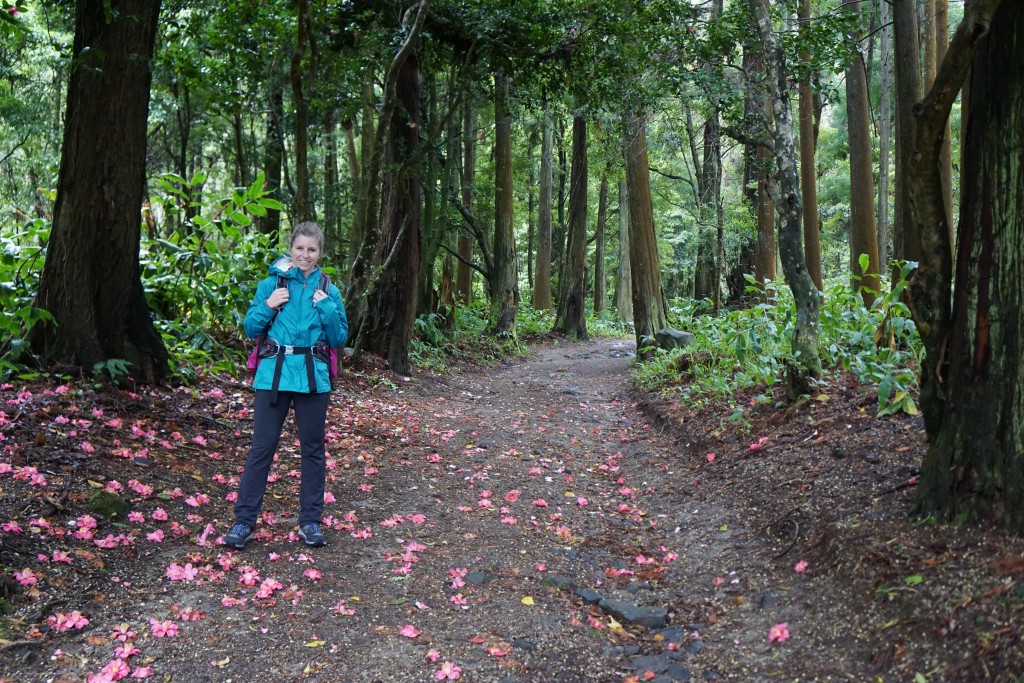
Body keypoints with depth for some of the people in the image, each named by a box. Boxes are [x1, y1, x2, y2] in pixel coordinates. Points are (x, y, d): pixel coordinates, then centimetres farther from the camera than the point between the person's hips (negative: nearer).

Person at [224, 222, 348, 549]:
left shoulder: (328, 291, 7)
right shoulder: (271, 284, 5)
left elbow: (339, 338, 5)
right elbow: (250, 330, 6)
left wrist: (327, 307, -8)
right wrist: (268, 306, -10)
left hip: (313, 378, 1)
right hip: (274, 375, -1)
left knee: (313, 449, 8)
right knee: (261, 447, 1)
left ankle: (310, 520, 20)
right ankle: (244, 520, 11)